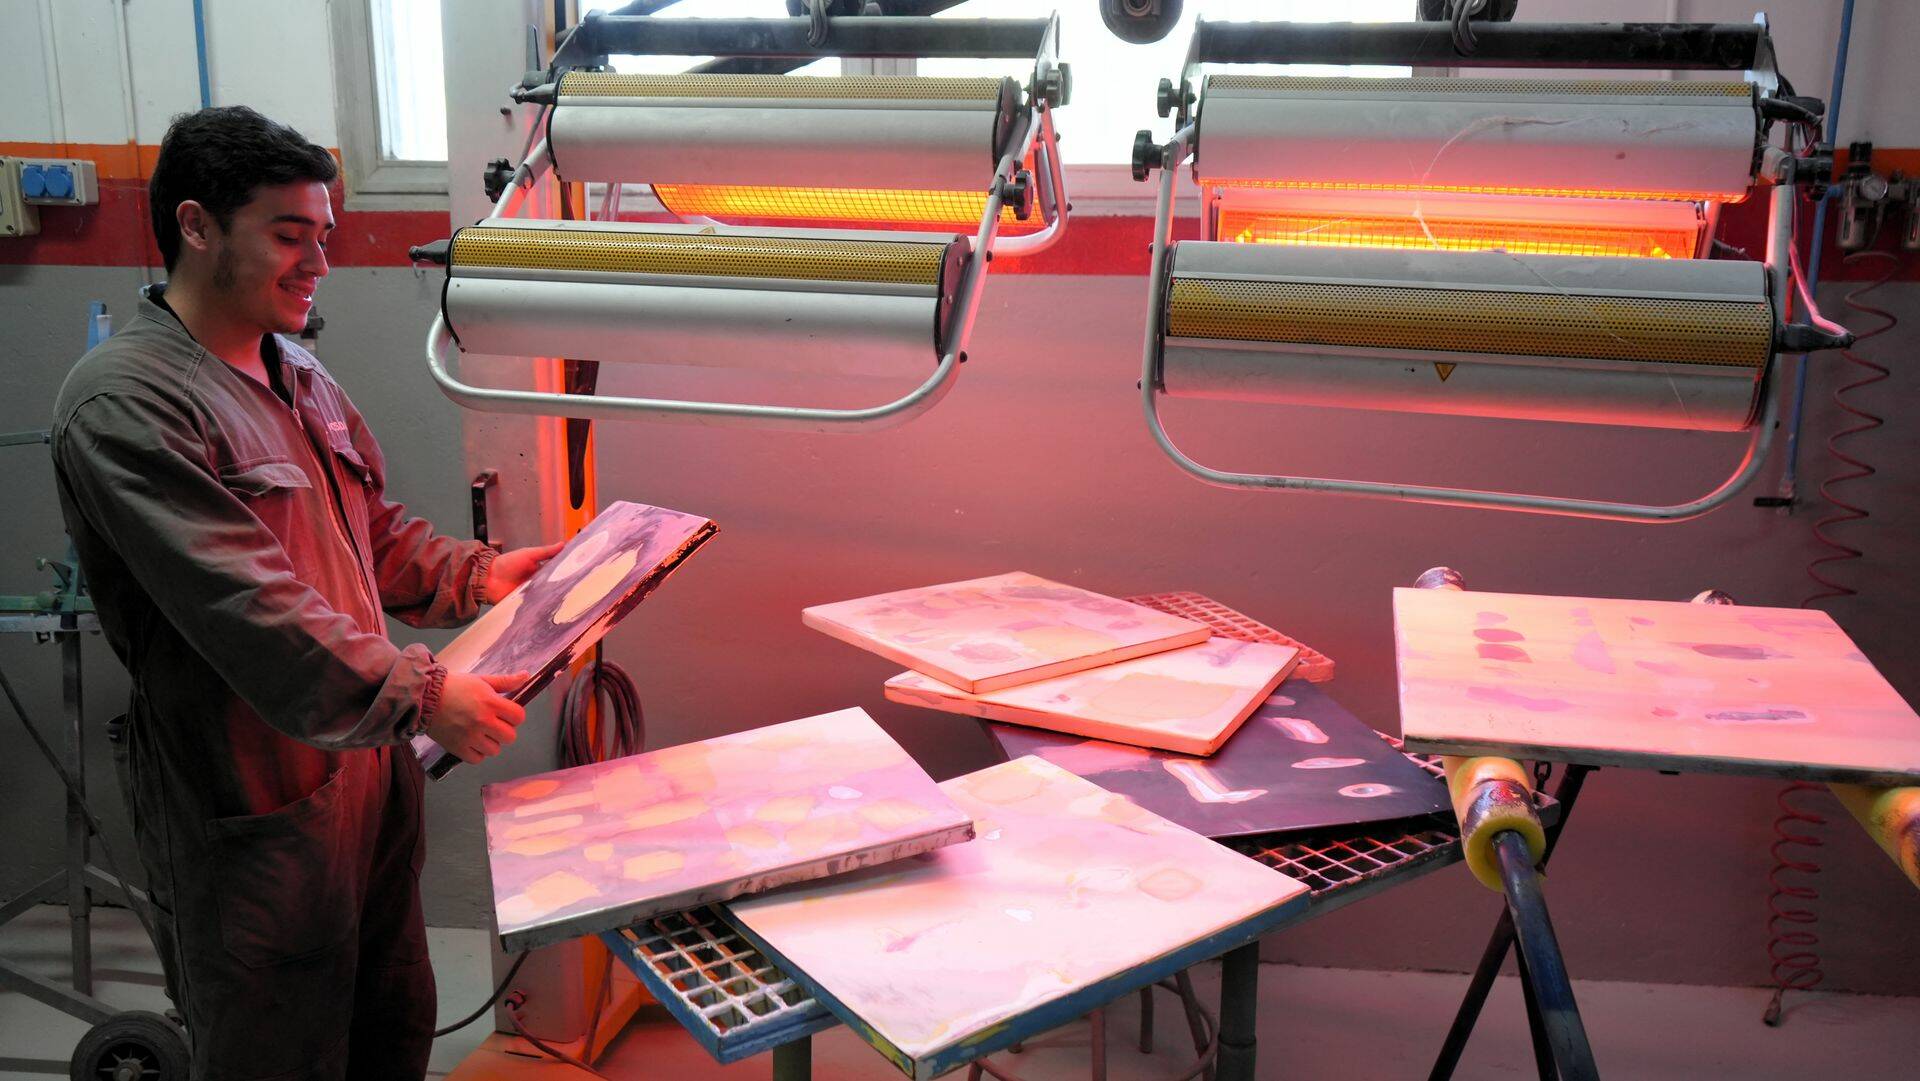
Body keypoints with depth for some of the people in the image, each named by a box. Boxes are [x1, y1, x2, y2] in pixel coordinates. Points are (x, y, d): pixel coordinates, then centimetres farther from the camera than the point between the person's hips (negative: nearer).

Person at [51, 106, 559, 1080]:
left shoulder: (296, 374, 10)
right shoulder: (124, 404, -20)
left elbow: (373, 530, 19)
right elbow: (248, 611, -27)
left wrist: (477, 575, 3)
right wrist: (419, 695, -29)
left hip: (369, 763, 8)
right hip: (257, 809, -8)